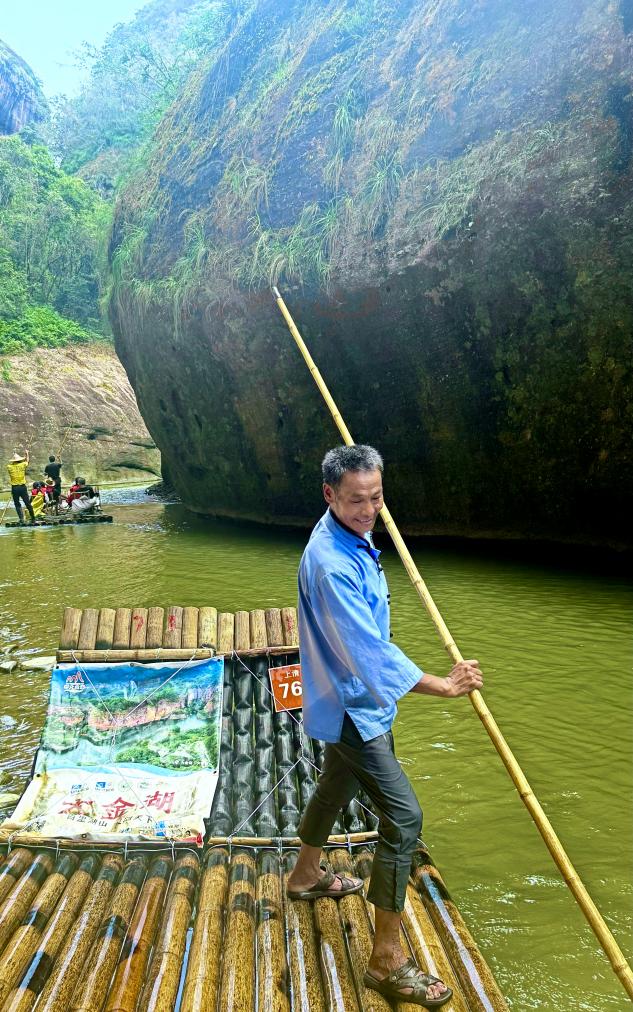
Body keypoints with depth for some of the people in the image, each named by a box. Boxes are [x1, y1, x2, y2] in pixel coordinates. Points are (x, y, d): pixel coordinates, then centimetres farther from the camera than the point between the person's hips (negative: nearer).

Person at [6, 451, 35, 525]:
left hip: (14, 488, 0)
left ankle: (21, 519, -3)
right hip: (23, 487, 0)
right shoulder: (22, 465, -1)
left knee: (17, 504, 8)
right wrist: (27, 454, 37)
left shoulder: (9, 467, -2)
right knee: (28, 504, 9)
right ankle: (33, 519, 16)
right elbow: (27, 461, 20)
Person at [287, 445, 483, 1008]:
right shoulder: (331, 563, -31)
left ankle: (307, 875, 52)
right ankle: (388, 960, 2)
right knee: (404, 818, -9)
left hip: (352, 702, 10)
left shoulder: (352, 537, 0)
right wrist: (445, 687, -26)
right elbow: (370, 653, -32)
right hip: (351, 708, -10)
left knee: (337, 785, 28)